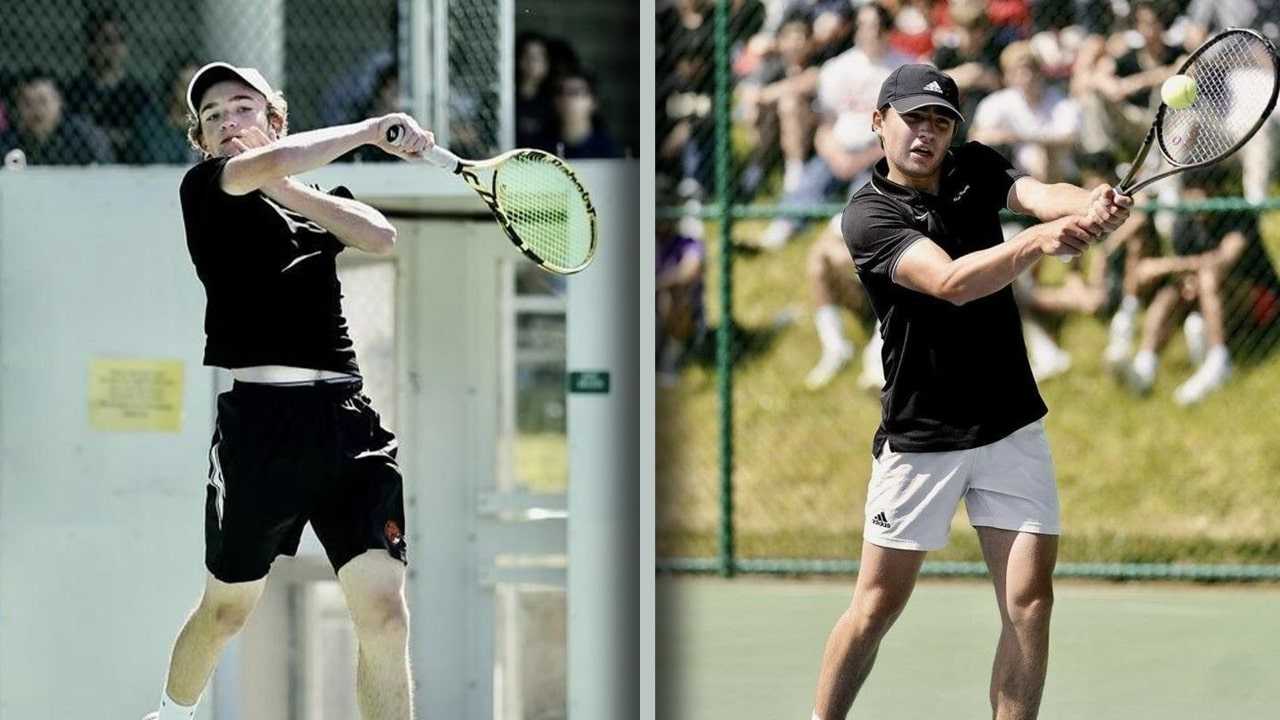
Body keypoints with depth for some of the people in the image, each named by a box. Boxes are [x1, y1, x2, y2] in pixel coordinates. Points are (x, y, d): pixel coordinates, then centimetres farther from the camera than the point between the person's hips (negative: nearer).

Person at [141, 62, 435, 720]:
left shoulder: (315, 205, 22)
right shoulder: (205, 188, 6)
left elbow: (380, 236, 2)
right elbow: (269, 164, -16)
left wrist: (289, 189, -2)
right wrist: (374, 129, -7)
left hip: (347, 417, 4)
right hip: (259, 414, -4)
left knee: (383, 610, -10)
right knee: (227, 607, 10)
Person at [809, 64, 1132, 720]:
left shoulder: (975, 169, 3)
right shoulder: (868, 216, -12)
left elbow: (1042, 193, -18)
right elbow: (952, 282, -29)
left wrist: (1090, 205, -42)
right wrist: (1039, 240, -44)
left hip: (1011, 426, 4)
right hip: (919, 438, -4)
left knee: (1029, 604, -4)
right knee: (877, 606, 3)